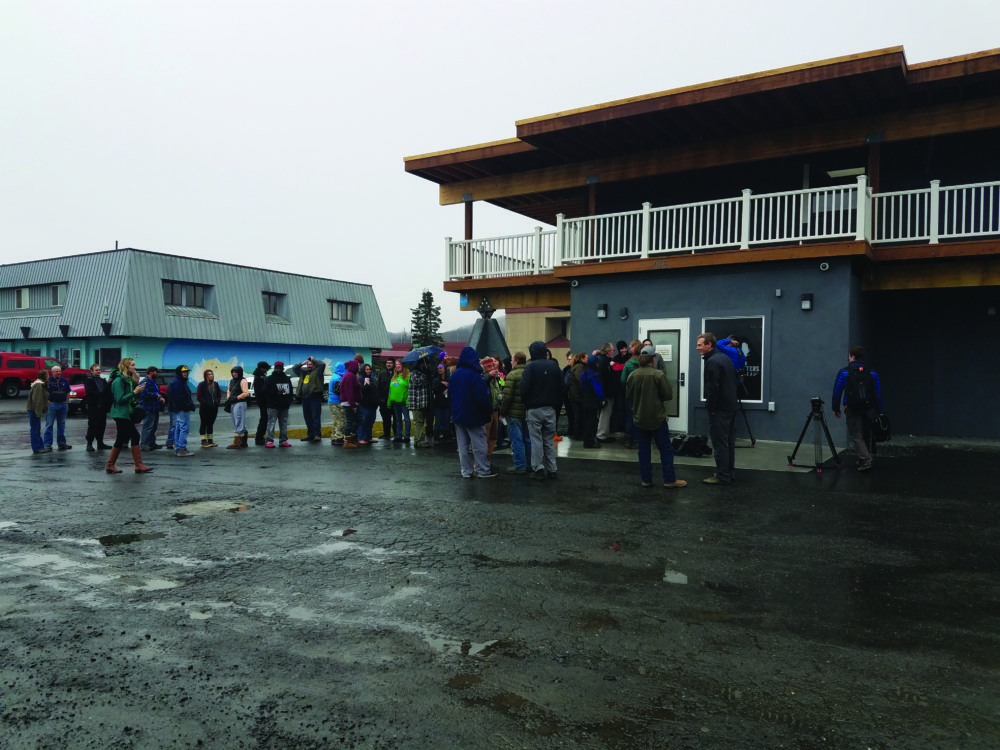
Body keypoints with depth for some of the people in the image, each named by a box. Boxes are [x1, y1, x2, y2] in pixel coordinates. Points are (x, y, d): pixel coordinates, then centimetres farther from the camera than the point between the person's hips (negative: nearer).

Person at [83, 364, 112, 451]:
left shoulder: (103, 380, 19)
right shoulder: (88, 380, -2)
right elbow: (89, 391, -17)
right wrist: (100, 394, -21)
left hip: (102, 406, 6)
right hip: (93, 406, -6)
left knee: (102, 425, 9)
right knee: (92, 425, -7)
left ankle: (100, 443, 17)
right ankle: (89, 444, -2)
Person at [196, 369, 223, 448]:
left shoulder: (215, 384, 11)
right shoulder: (202, 385, -5)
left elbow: (219, 395, 17)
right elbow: (199, 396, -8)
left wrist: (217, 401, -1)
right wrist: (206, 403, -16)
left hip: (214, 408, 6)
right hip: (204, 408, -5)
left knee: (210, 424, 12)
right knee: (204, 424, 0)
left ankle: (210, 440, 18)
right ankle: (203, 441, 2)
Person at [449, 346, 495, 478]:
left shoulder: (454, 374, 5)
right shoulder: (475, 375, -15)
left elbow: (450, 393, 14)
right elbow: (482, 397, -18)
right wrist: (489, 410, -6)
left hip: (458, 415, 6)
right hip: (474, 416, -6)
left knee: (462, 445, 10)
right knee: (479, 444, 1)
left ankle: (466, 471, 13)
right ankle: (483, 470, 5)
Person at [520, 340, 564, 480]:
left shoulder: (531, 366, -9)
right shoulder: (554, 365, 5)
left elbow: (524, 387, -15)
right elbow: (561, 387, 7)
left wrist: (525, 402, 2)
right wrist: (557, 403, 13)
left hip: (534, 409, -4)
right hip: (550, 408, 4)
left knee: (536, 439, 2)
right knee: (549, 440, 11)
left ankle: (538, 469, 1)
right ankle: (552, 470, 12)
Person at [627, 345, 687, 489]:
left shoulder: (633, 376, -4)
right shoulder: (658, 375, -16)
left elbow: (628, 396, 5)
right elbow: (668, 395, -12)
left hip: (639, 419, 4)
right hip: (657, 418, -4)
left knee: (644, 449, 11)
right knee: (666, 449, 6)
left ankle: (646, 479, 14)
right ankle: (669, 480, 8)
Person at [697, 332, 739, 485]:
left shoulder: (712, 362, -17)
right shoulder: (725, 358, 14)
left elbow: (713, 388, -21)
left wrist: (710, 407, -13)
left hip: (720, 409, -10)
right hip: (731, 406, 10)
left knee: (720, 443, -4)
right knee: (729, 442, 15)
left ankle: (722, 477, 1)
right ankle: (730, 474, 23)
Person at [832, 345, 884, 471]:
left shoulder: (844, 372, -2)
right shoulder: (872, 373, 6)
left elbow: (837, 391, -2)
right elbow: (878, 394, 5)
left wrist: (836, 409, 7)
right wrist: (879, 412, 10)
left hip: (852, 409, -3)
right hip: (868, 409, 3)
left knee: (857, 436, 1)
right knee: (865, 435, 17)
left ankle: (865, 460, -15)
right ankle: (862, 460, 26)